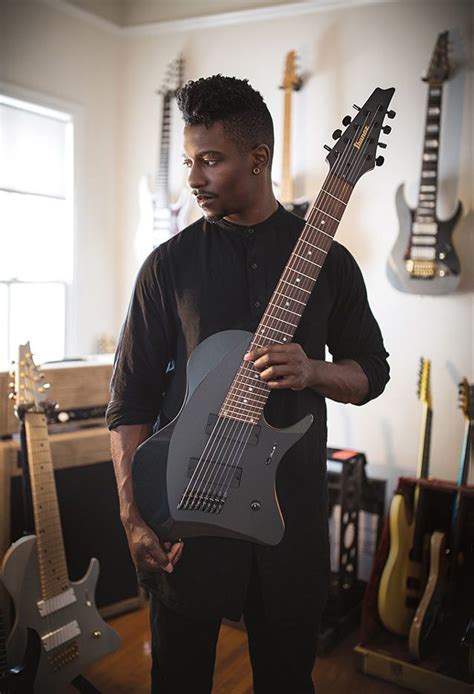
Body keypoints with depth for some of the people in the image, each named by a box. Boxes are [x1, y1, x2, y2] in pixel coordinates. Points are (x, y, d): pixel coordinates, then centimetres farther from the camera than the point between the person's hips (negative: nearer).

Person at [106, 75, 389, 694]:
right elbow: (130, 396, -2)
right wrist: (134, 517, -10)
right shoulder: (170, 263, -1)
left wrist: (313, 372, -15)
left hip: (294, 503, 1)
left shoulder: (327, 258, 3)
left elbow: (372, 371, 8)